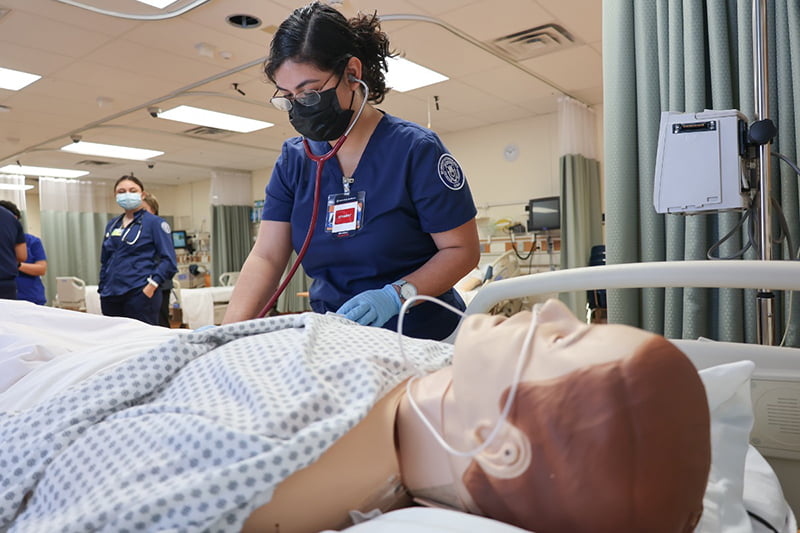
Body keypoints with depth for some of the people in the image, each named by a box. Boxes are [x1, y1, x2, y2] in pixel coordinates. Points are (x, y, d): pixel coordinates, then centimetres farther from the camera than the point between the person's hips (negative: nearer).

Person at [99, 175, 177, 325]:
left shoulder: (154, 222, -1)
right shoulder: (111, 225, 17)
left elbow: (168, 261, -8)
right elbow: (104, 261, 24)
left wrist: (152, 285, -17)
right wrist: (102, 289, 16)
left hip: (140, 295, -6)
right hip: (110, 296, 6)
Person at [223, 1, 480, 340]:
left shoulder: (416, 149, -8)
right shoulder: (293, 160, 6)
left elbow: (463, 250, -8)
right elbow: (266, 257, 0)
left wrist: (395, 296, -22)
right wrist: (230, 332, -15)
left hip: (420, 338, -3)